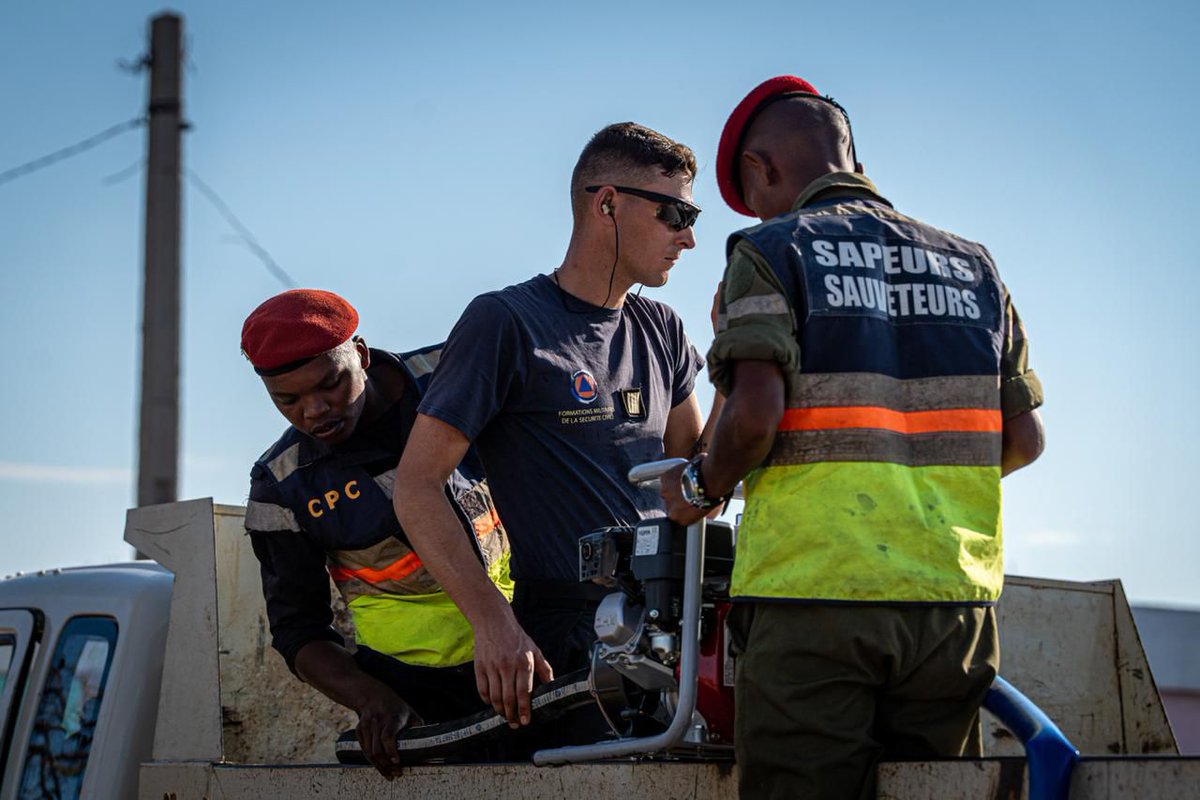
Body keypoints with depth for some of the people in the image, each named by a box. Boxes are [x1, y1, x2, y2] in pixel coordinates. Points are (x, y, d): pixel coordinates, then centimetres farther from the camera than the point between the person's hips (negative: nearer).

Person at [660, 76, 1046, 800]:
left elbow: (753, 415, -15)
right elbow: (1025, 438, 12)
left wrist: (700, 490, 4)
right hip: (956, 603, 5)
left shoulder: (769, 253, 0)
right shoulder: (971, 265, 14)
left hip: (815, 598, -5)